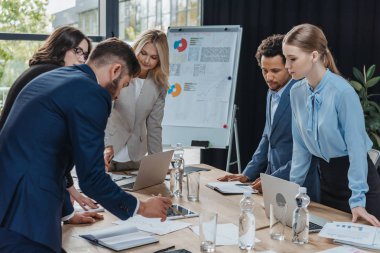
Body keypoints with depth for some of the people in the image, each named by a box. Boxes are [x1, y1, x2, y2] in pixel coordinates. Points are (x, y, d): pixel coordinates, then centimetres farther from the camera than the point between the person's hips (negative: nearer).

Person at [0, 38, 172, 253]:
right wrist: (141, 207, 3)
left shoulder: (47, 78, 16)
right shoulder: (92, 94, -11)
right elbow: (92, 178, -12)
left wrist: (66, 210, 28)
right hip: (24, 215, -9)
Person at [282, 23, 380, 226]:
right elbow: (300, 144, 4)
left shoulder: (342, 92, -25)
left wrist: (357, 200, -21)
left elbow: (356, 147, -22)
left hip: (356, 177, -6)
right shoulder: (296, 93, -5)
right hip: (326, 176, 6)